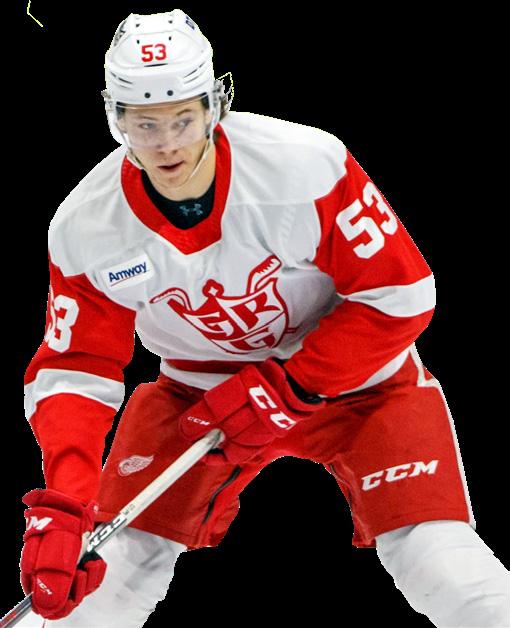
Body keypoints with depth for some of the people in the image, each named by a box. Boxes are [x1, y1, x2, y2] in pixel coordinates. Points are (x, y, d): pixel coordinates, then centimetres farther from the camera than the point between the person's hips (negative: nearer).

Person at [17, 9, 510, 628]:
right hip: (199, 386, 2)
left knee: (447, 573, -18)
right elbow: (74, 370, -15)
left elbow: (401, 294, -22)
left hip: (354, 374, -2)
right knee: (101, 576, -7)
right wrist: (60, 503, -30)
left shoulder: (307, 166, -29)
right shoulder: (86, 228, -19)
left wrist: (289, 388, -26)